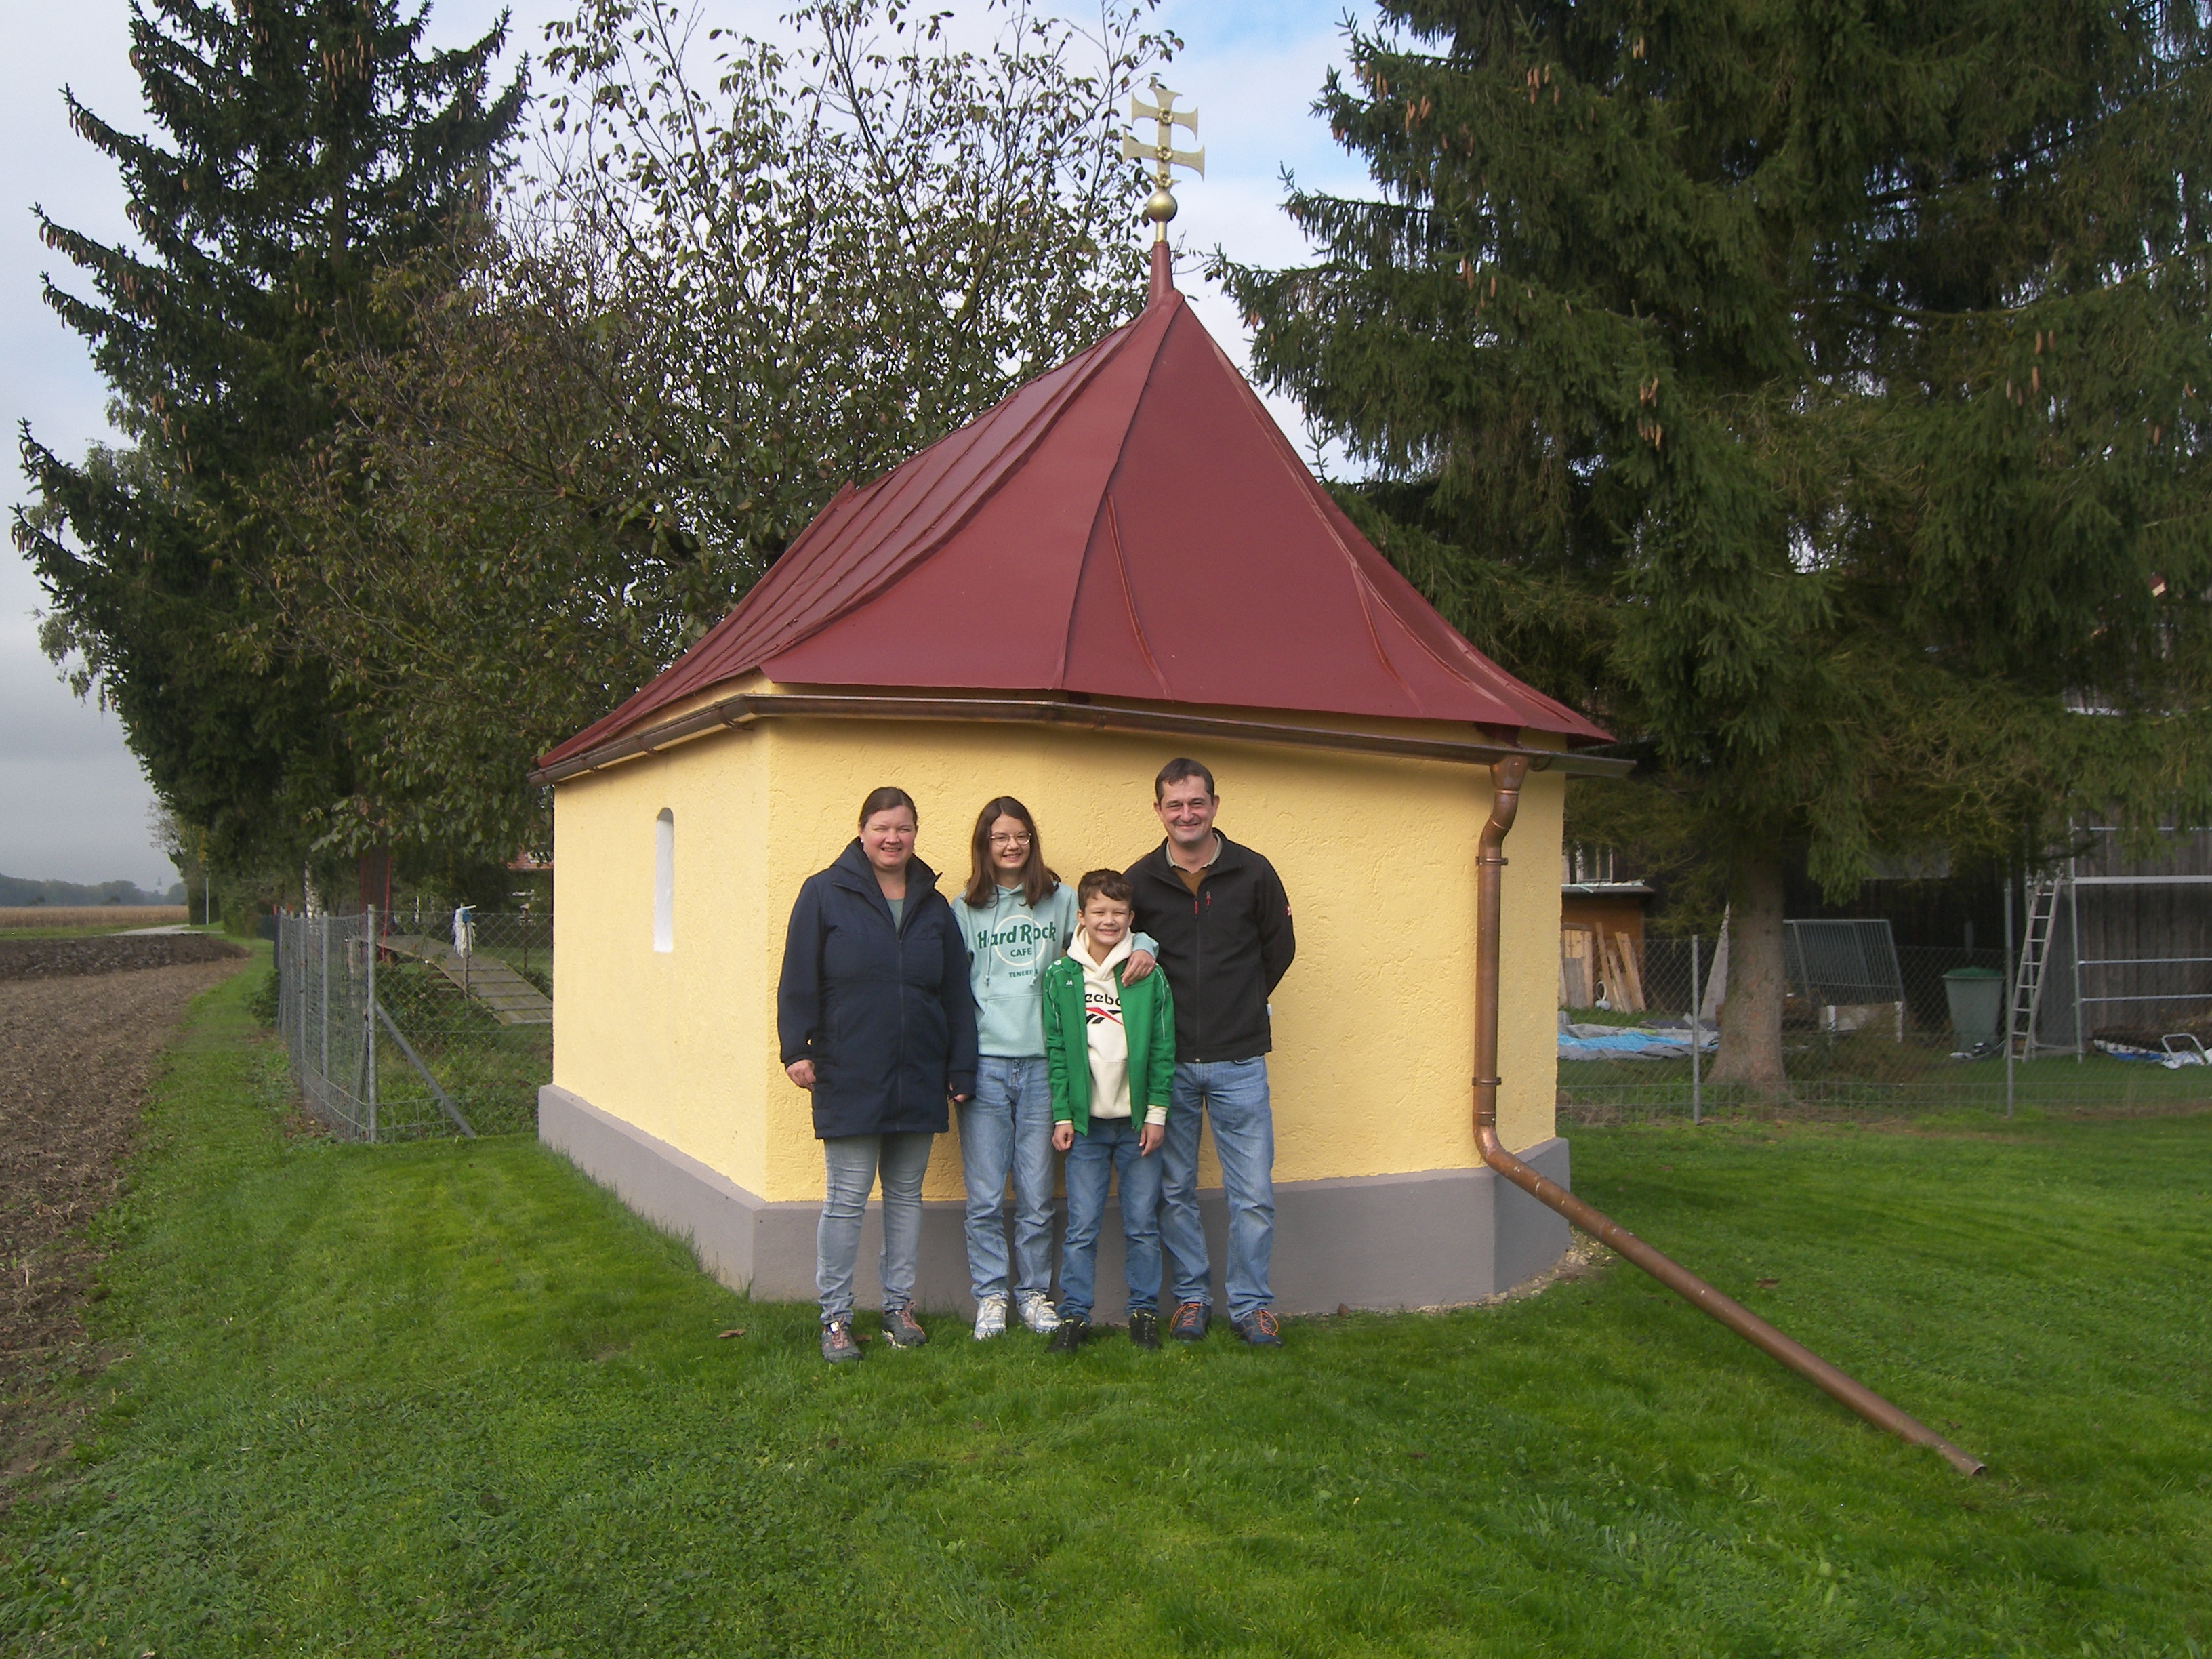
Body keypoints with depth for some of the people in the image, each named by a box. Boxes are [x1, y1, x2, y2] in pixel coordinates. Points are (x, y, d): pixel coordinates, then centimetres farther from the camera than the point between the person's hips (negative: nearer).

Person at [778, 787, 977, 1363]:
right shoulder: (825, 893, 0)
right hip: (848, 1077, -4)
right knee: (847, 1199, 0)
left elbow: (956, 994, 12)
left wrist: (961, 1068, 9)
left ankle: (899, 1305, 24)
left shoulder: (934, 906, 10)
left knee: (906, 1193, 12)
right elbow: (799, 979, -2)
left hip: (918, 1078, 4)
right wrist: (796, 1048, -10)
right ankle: (835, 1318, 10)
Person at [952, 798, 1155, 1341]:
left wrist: (1143, 947, -11)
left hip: (1041, 1065, 0)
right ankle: (990, 1296, 17)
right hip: (983, 1066, 0)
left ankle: (1035, 1293, 22)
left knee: (1037, 1195, 6)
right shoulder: (963, 910, 8)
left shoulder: (1061, 900, 7)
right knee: (985, 1196, 2)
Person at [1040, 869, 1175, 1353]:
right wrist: (1062, 1116, -2)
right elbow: (1055, 1051, 2)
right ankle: (1074, 1315, 14)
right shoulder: (1059, 977, 1)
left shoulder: (1150, 976, 0)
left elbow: (1163, 1050, 2)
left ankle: (1144, 1311, 20)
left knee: (1143, 1226, 8)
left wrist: (1156, 1113, -2)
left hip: (1138, 1121, 0)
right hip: (1085, 1123, 0)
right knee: (1081, 1228, 3)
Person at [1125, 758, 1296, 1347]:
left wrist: (1243, 1004, 11)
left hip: (1239, 1061, -1)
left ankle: (1251, 1303, 17)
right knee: (1174, 1191, 10)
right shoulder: (1139, 880, 0)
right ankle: (1191, 1295, 25)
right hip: (1167, 1062, 1)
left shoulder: (1253, 872, -1)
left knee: (1252, 1193, 2)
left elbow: (1280, 948, 11)